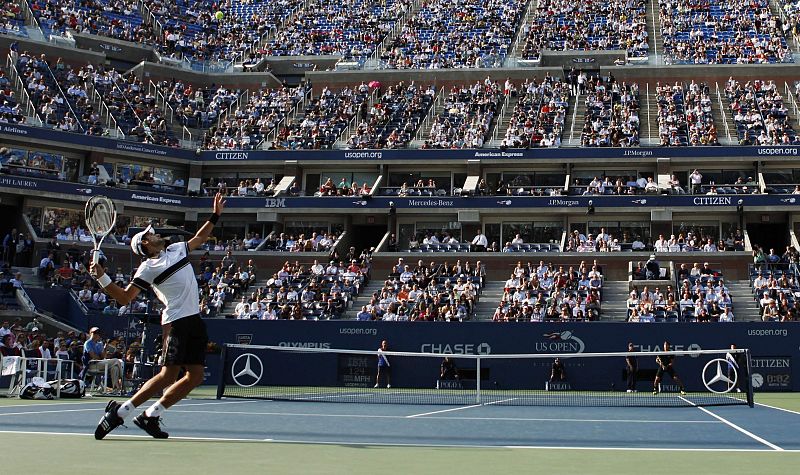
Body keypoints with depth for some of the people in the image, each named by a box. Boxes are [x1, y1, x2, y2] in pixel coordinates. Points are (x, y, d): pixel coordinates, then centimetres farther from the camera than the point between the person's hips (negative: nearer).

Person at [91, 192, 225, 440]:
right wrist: (101, 277, -18)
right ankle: (119, 412, -2)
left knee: (195, 377, 1)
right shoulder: (148, 268, -1)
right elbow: (125, 297, -6)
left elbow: (199, 238, 37)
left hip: (195, 321, 7)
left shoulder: (177, 249, 18)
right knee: (168, 375, -14)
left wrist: (215, 215, 36)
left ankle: (150, 416, 7)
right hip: (176, 322, -7)